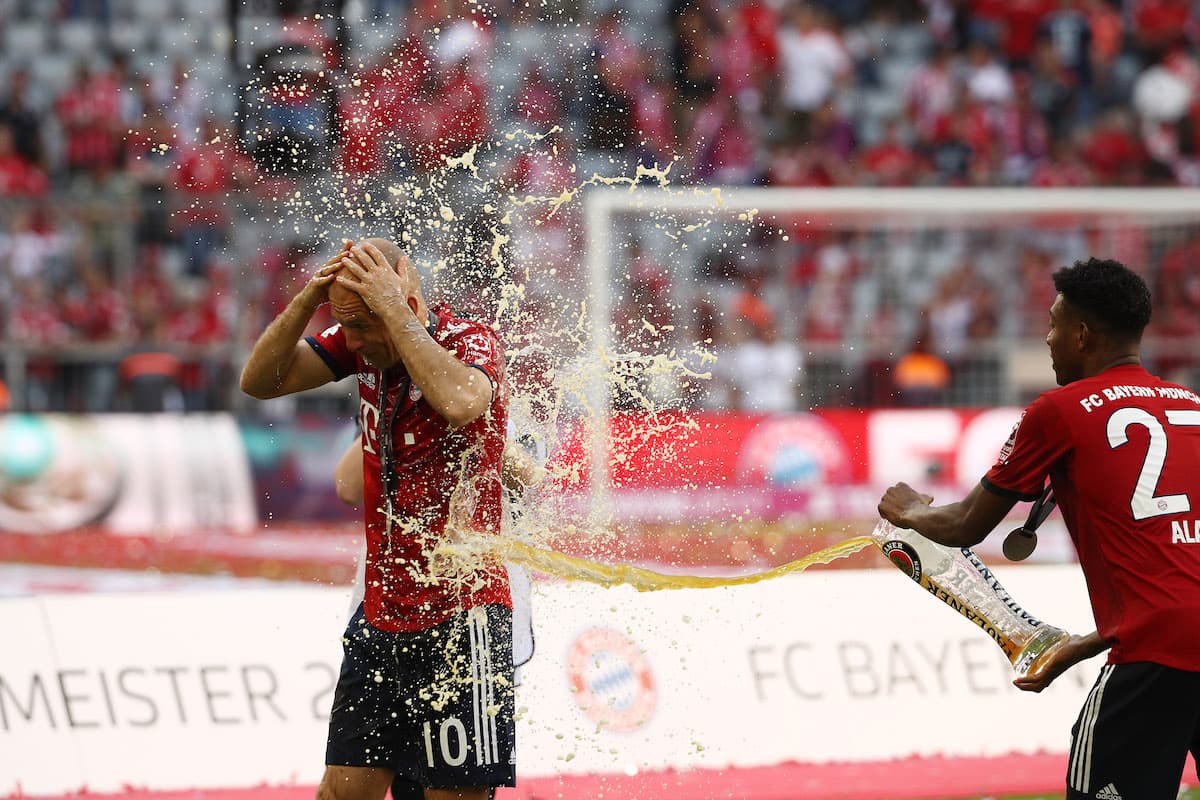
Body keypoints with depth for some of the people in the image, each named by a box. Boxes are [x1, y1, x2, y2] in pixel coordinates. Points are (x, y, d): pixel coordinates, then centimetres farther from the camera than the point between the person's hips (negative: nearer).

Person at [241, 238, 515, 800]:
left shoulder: (472, 344, -13)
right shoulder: (365, 345, 5)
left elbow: (459, 402, -36)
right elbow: (260, 381, 2)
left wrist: (395, 311, -29)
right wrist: (308, 300, -13)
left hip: (459, 622, -6)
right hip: (380, 618, 6)